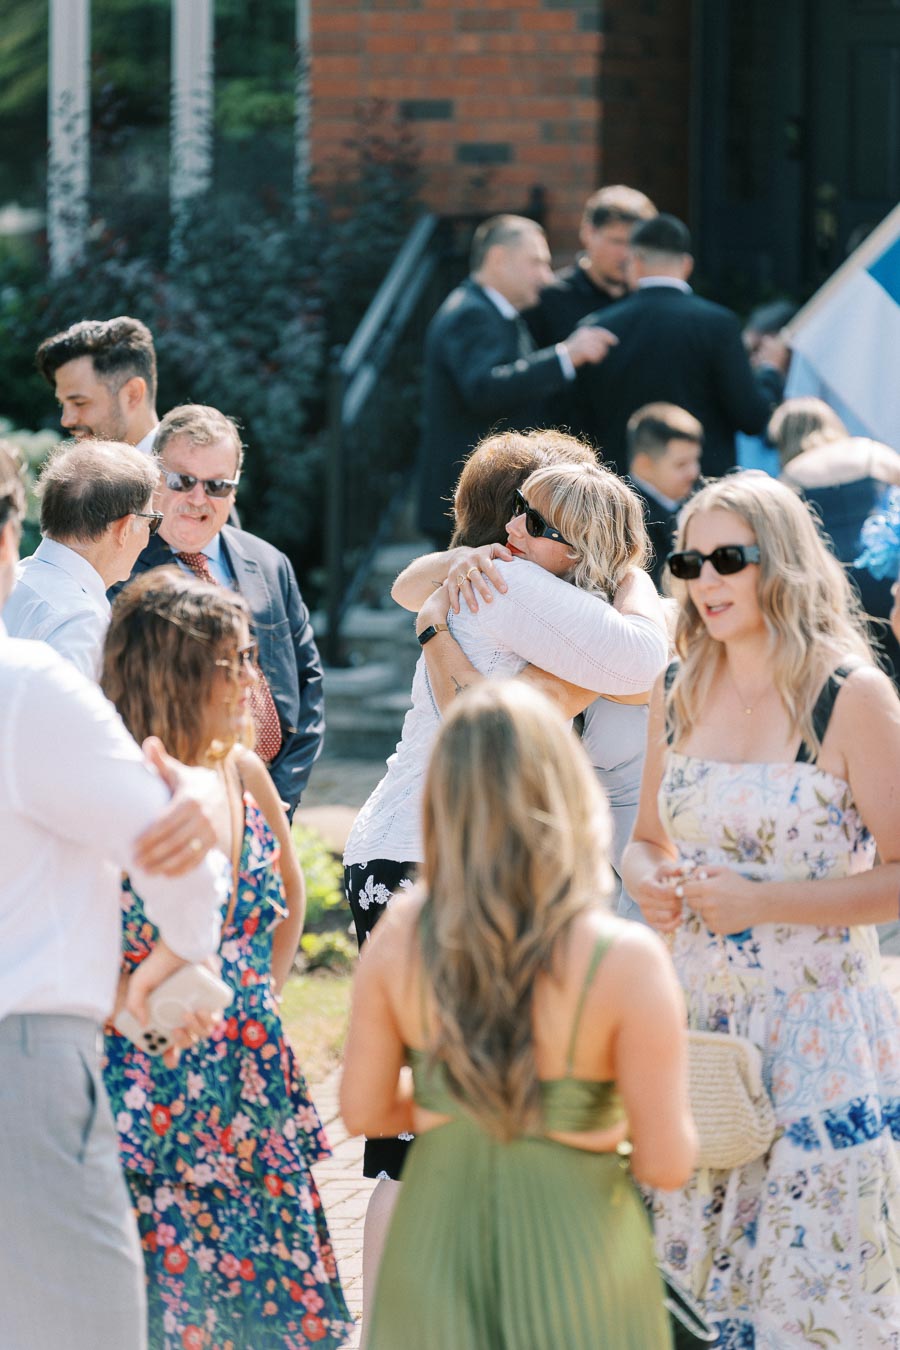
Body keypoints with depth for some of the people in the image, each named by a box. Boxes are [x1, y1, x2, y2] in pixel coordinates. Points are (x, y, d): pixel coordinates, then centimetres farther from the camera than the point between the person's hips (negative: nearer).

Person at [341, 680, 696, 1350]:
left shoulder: (401, 935, -10)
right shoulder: (627, 962, -21)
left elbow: (363, 1107, 0)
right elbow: (667, 1163, -16)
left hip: (438, 1241, 3)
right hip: (575, 1250, -3)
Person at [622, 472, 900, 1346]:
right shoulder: (677, 692, 8)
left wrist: (762, 901, -18)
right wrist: (649, 881, -3)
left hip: (816, 1021, -5)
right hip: (698, 1016, 5)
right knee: (694, 1273, 7)